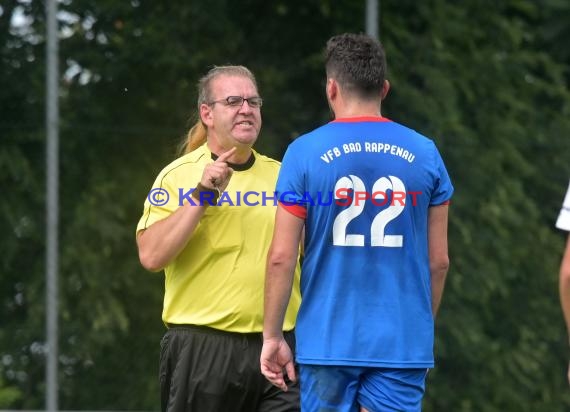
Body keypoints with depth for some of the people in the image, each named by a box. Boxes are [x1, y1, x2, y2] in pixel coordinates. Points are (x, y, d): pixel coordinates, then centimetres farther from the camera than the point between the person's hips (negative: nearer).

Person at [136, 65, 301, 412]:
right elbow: (151, 256, -14)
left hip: (279, 349, 3)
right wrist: (202, 194, -17)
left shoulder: (282, 176, 13)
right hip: (202, 350, -3)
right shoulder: (178, 175, 0)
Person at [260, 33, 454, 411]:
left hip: (328, 341, -1)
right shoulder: (424, 153, 4)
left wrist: (272, 336, 4)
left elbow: (282, 257, -4)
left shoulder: (305, 153, -2)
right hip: (401, 345, 1)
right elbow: (438, 261, 7)